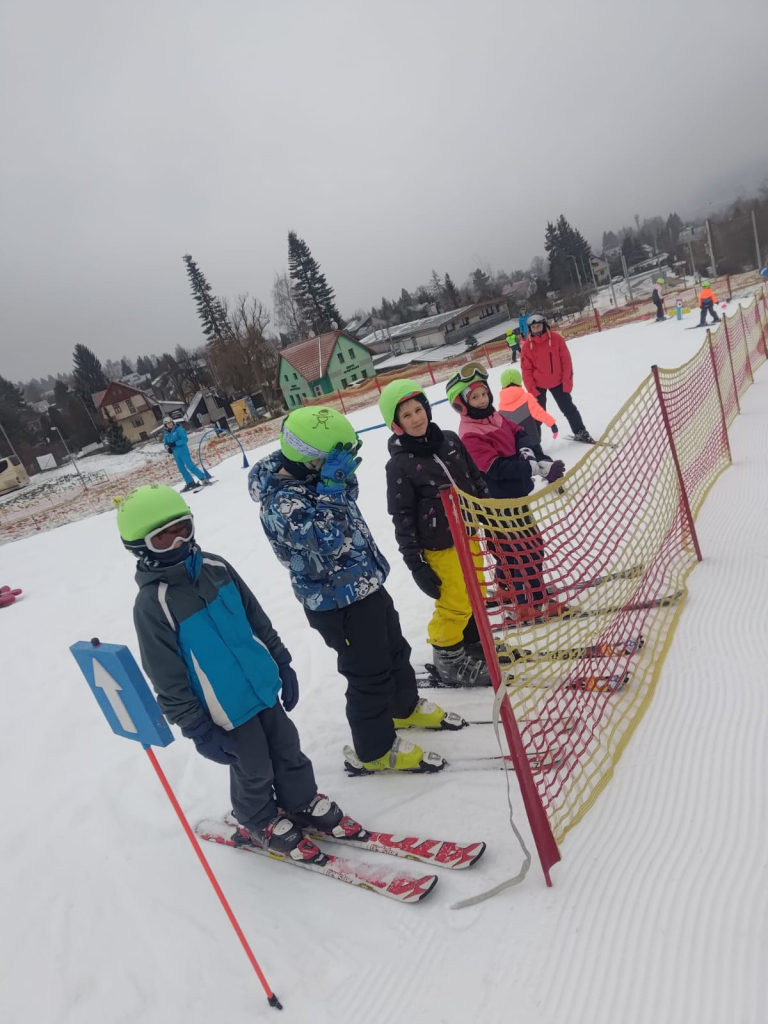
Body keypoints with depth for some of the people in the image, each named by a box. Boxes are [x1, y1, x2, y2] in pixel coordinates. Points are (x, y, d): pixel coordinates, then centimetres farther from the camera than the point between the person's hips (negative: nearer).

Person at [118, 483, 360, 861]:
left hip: (264, 687, 5)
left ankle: (304, 804, 45)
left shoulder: (215, 567, -4)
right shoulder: (151, 604, -21)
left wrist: (281, 663, 9)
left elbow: (257, 617, 6)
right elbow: (167, 681, -16)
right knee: (254, 773, 14)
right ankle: (262, 825, 42)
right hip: (226, 711, -5)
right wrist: (197, 729, -13)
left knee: (289, 752, 20)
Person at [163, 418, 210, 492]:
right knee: (182, 469, 10)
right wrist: (168, 448, -9)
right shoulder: (166, 434, 8)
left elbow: (184, 439, -18)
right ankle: (190, 483, 19)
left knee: (190, 466, -12)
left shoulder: (178, 429, -11)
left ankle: (204, 479, -8)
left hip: (183, 451, -7)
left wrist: (174, 444, -24)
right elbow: (165, 443, 14)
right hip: (175, 454, 7)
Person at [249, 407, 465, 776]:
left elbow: (346, 497, 15)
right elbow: (329, 542, -37)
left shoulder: (307, 477, -1)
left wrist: (340, 479, -5)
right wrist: (331, 488, -35)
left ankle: (405, 708, 51)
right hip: (340, 604, -9)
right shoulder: (283, 503, -28)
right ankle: (374, 750, 30)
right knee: (369, 677, 7)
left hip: (367, 586, 9)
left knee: (395, 651, 26)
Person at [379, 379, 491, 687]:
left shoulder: (450, 440, -1)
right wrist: (415, 564, -17)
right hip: (440, 547, -6)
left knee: (474, 596, 21)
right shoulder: (399, 465, -17)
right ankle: (450, 661, 25)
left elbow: (476, 478, 10)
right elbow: (402, 519, -16)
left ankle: (474, 643, 43)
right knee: (454, 605, 3)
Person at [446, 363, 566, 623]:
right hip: (498, 502, -9)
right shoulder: (470, 435, -24)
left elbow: (519, 433, 8)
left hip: (515, 494, 9)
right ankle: (536, 604, 12)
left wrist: (526, 451, -16)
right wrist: (539, 468, -36)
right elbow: (498, 468, -32)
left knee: (510, 548, 22)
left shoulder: (493, 416, 4)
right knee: (528, 550, -2)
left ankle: (506, 588, 43)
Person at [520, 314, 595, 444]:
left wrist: (567, 382, -11)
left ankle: (580, 432, 26)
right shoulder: (527, 346, -12)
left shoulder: (556, 338, -11)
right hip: (538, 385, -1)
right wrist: (532, 390, -13)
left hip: (557, 382, 1)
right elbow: (527, 370, -9)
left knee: (569, 408, 11)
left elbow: (566, 361, -8)